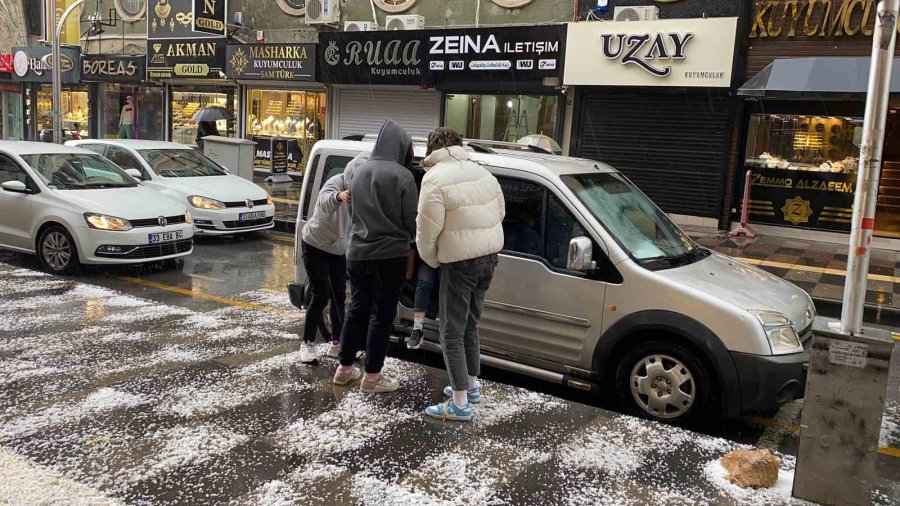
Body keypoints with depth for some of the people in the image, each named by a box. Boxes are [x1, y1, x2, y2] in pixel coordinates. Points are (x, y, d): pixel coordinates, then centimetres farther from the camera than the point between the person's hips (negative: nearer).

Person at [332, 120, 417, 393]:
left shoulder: (357, 171, 4)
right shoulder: (402, 175, -13)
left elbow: (345, 176, 29)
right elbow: (412, 220, -9)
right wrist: (411, 240, 11)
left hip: (357, 252, 6)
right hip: (390, 254, -6)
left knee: (357, 309, 17)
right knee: (382, 313, 3)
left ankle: (345, 368, 25)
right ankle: (372, 376, 10)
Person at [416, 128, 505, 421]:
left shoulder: (435, 178, -14)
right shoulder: (481, 171, 10)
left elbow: (427, 231, -15)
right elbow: (500, 211, 17)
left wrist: (433, 261, 1)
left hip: (460, 262, -8)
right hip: (489, 255, 8)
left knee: (452, 333, 0)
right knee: (469, 325, 21)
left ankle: (461, 404, 3)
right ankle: (471, 386, 32)